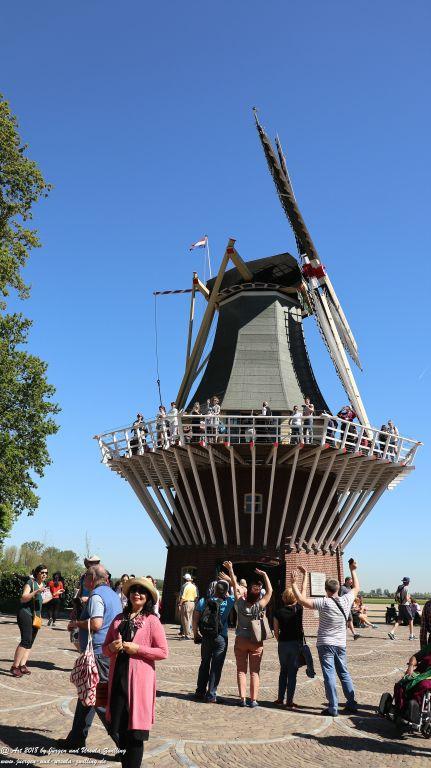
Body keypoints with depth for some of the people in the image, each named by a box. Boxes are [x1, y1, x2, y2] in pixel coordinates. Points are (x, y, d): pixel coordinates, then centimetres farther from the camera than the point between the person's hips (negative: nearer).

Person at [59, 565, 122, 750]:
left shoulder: (96, 595, -14)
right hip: (110, 651, 10)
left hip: (98, 652, -10)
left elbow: (96, 624, -25)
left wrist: (76, 623, -9)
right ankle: (77, 738, 30)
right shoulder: (113, 595, 16)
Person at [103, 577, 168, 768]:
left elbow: (163, 652, -5)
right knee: (115, 727, 9)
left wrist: (137, 648, -13)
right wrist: (111, 647, -6)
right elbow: (105, 648, 17)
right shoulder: (119, 618, 11)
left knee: (134, 730, 2)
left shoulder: (152, 621, -2)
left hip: (139, 680, -4)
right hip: (118, 677, 4)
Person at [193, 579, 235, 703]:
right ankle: (211, 695, 7)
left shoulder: (203, 601, -7)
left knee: (204, 664, 18)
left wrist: (195, 633, 10)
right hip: (221, 638, -3)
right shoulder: (228, 602, -13)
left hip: (205, 637, 3)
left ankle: (200, 692, 25)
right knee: (216, 667, 5)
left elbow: (195, 619, -3)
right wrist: (230, 580, 7)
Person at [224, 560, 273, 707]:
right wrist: (265, 575, -2)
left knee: (241, 670, 9)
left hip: (240, 640, 1)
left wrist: (230, 569, 5)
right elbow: (270, 591, -5)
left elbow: (235, 585, -3)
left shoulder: (240, 603, -12)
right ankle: (253, 699, 5)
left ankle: (242, 698, 5)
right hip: (256, 643, -1)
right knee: (254, 672, 7)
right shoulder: (259, 606, -15)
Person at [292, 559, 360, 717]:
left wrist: (294, 583, -14)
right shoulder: (346, 601, -5)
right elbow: (356, 588, 14)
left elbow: (301, 600, -22)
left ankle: (333, 708, -1)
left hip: (325, 644, -5)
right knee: (344, 674, 16)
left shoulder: (324, 603, -17)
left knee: (329, 675, -2)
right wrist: (353, 570, 22)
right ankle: (352, 704, 22)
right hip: (341, 644, 5)